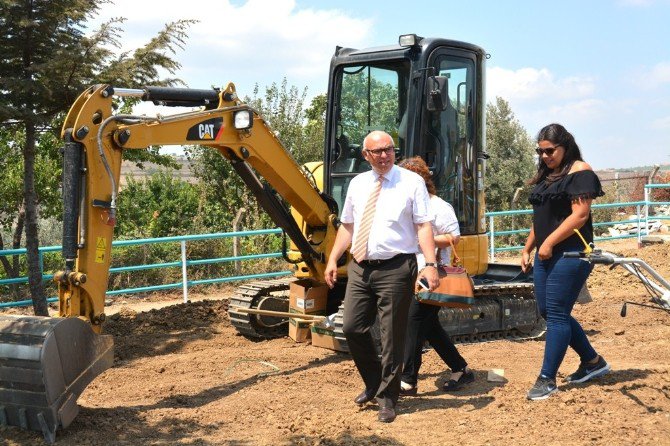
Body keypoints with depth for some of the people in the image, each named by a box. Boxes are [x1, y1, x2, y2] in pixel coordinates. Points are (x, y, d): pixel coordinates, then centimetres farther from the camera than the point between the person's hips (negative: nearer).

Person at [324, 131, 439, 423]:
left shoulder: (411, 182, -3)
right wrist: (333, 259, 11)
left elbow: (424, 226, -8)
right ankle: (373, 384, 29)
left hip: (395, 269, -5)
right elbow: (347, 226, 18)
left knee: (392, 336, 2)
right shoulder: (357, 184, 12)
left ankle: (387, 398, 18)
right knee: (352, 328, 5)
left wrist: (430, 264, -18)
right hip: (360, 268, 5)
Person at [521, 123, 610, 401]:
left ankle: (547, 379, -2)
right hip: (545, 254, 9)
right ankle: (592, 362, 25)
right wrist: (527, 249, 17)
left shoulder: (579, 172, -8)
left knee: (556, 314, -8)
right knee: (547, 312, 10)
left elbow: (580, 215, -17)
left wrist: (549, 243, -18)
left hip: (570, 253, -9)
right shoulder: (545, 176, 17)